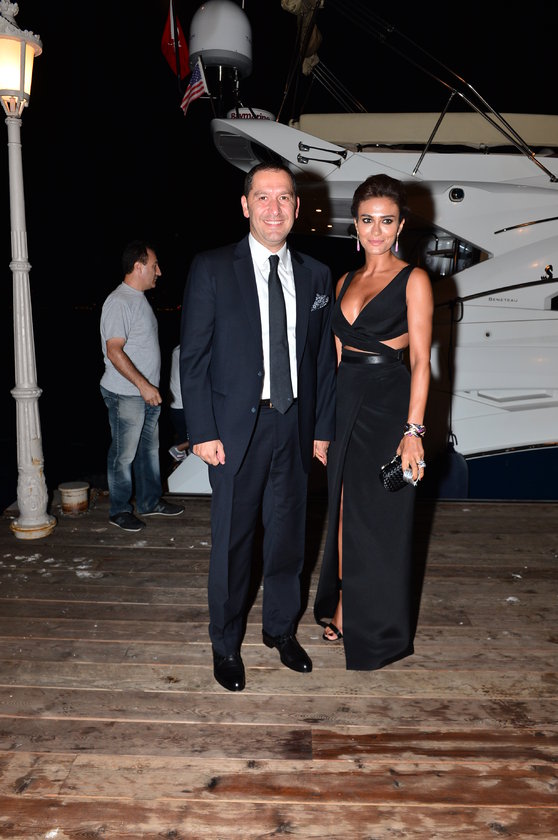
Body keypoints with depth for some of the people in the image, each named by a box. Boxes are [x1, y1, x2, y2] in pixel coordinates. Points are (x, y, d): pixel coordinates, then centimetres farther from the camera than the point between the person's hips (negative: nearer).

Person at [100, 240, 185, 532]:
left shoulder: (140, 299, 14)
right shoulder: (119, 302, -16)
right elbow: (114, 351, -22)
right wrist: (143, 385, -23)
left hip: (148, 392, 9)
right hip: (126, 394, -9)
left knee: (149, 448, 16)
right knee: (124, 454, 2)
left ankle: (150, 502, 29)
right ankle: (120, 510, 16)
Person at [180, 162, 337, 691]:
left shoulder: (315, 275, 8)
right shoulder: (211, 269, -3)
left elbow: (324, 358, 10)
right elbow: (193, 356, -5)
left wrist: (323, 427, 6)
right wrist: (202, 431, -10)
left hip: (295, 428, 4)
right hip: (236, 428, -3)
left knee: (288, 534, 15)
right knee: (232, 542, 8)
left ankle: (281, 628, 38)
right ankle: (226, 644, 30)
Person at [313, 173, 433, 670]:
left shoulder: (413, 280, -4)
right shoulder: (346, 281, 13)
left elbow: (421, 360, -9)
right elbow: (338, 353, 13)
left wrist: (414, 430, -17)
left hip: (389, 405, -5)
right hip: (345, 404, 5)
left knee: (380, 517, 5)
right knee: (344, 509, 13)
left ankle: (378, 630, 24)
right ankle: (343, 605, 32)